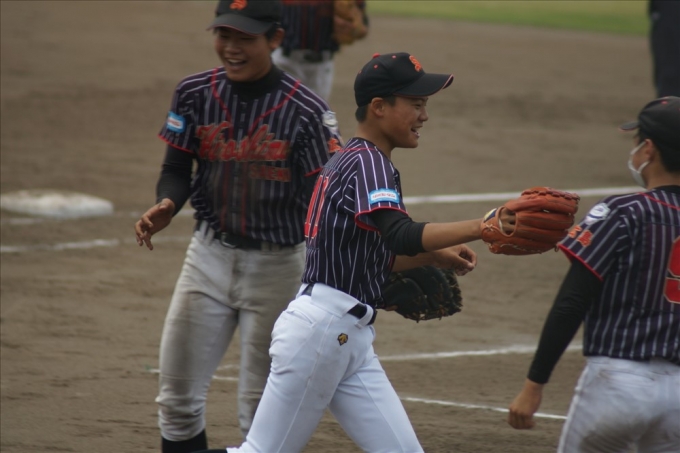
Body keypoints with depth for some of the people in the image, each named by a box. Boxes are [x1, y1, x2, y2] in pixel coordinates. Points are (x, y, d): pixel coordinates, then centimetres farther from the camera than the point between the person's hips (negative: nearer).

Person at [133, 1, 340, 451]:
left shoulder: (306, 110, -16)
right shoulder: (196, 94, -5)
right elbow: (177, 169, 4)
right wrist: (166, 206, -19)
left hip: (277, 266, -4)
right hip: (209, 256, 4)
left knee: (261, 408, 5)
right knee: (178, 396, 9)